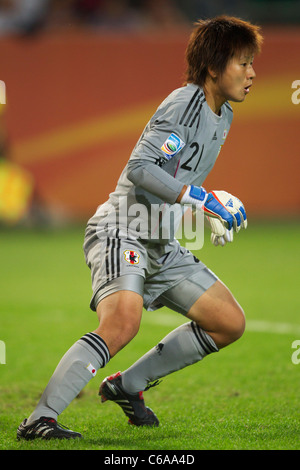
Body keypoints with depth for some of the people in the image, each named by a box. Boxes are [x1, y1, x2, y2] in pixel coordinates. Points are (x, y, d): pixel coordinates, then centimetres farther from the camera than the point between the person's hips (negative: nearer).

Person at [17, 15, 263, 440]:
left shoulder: (222, 116, 15)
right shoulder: (185, 103, -14)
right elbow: (139, 168, -23)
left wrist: (213, 217, 18)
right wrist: (202, 199, -25)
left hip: (161, 244, 10)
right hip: (122, 231, -10)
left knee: (230, 323, 8)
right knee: (123, 322, -33)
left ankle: (127, 385, 15)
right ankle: (39, 420, -34)